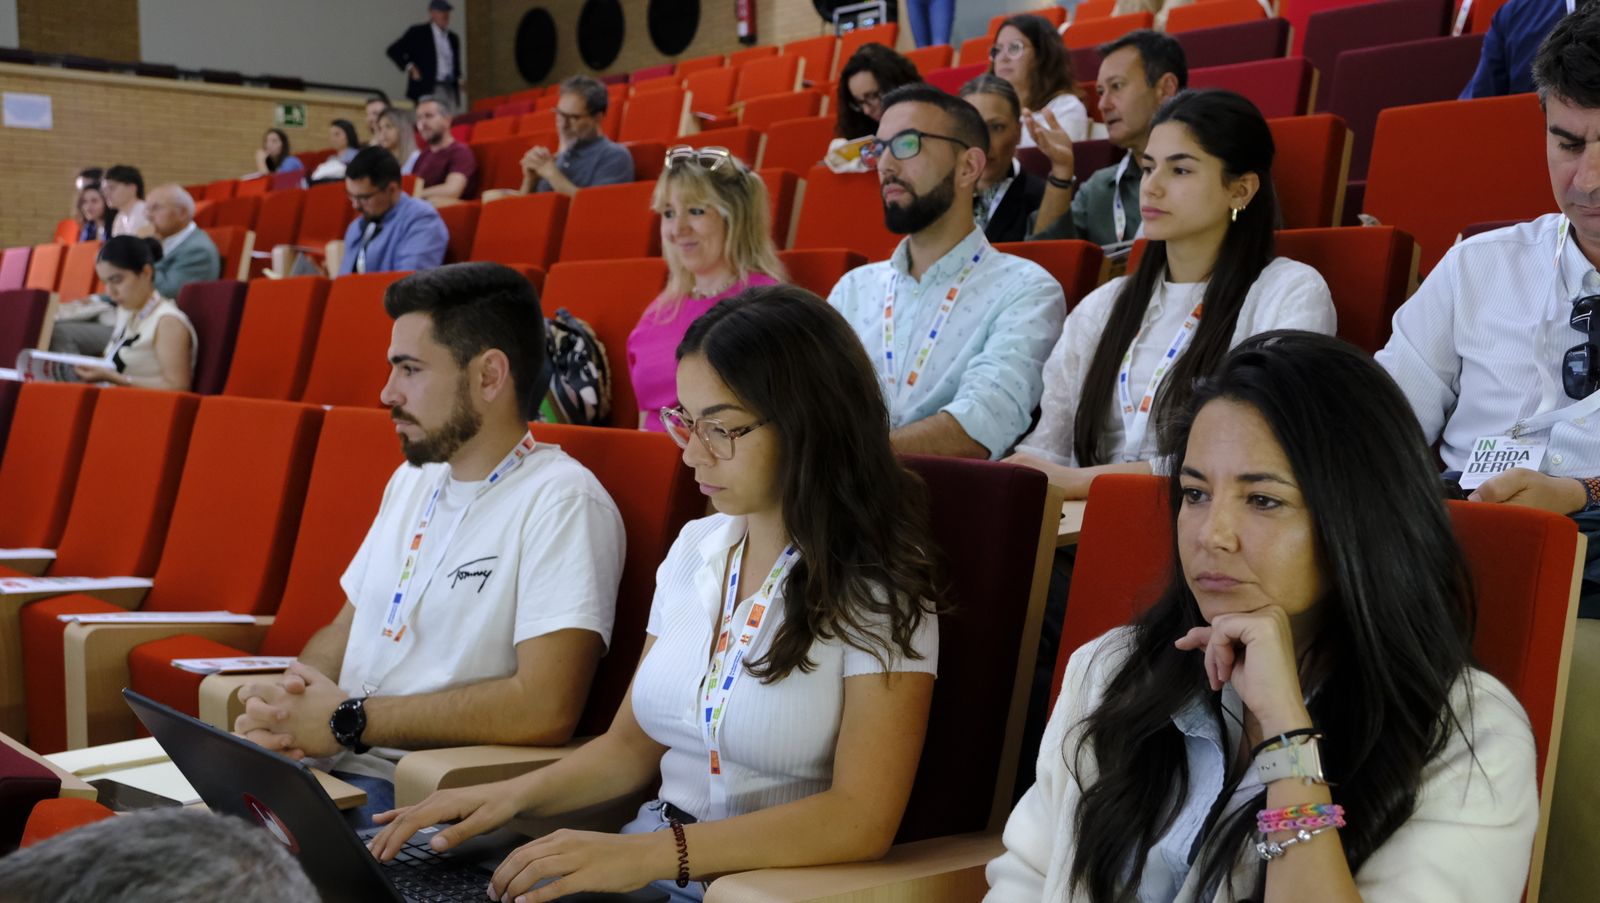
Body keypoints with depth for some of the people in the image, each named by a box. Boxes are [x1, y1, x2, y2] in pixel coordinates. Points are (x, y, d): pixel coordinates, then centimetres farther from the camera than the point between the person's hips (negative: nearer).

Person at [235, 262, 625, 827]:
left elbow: (545, 709, -22)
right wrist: (282, 700, -2)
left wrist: (348, 720, -14)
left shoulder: (562, 501, -12)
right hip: (318, 761, 8)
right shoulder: (413, 479, 18)